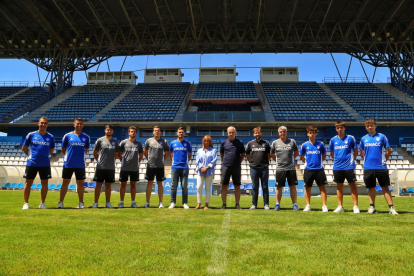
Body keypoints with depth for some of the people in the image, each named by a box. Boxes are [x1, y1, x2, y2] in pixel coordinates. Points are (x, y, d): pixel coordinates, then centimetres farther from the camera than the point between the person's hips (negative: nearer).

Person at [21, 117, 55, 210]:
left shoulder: (51, 137, 2)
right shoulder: (31, 135, 0)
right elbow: (24, 148, 9)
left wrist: (44, 155, 5)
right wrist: (31, 155, 7)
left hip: (45, 164, 1)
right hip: (31, 163, -1)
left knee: (45, 183, 4)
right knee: (28, 183, 4)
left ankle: (42, 203, 16)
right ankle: (26, 203, 16)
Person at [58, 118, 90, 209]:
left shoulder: (86, 137, 5)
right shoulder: (67, 136, 2)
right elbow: (63, 149, 10)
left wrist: (79, 155, 8)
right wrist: (69, 155, 10)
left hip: (80, 164, 1)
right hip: (68, 164, -1)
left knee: (80, 183, 5)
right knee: (65, 182, 4)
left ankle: (81, 203, 14)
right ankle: (61, 202, 13)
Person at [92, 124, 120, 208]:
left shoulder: (115, 142, 9)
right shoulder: (100, 140, 1)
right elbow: (95, 153, 7)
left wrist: (110, 160, 11)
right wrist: (99, 160, 8)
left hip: (111, 167, 3)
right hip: (100, 167, -2)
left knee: (108, 185, 9)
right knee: (98, 185, 2)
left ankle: (108, 203, 14)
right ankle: (95, 203, 8)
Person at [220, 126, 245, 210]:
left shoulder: (239, 143, 4)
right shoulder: (224, 142, 5)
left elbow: (243, 154, 13)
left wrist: (238, 162, 7)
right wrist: (225, 161, 10)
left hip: (236, 167, 0)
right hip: (226, 167, 0)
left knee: (237, 186, 3)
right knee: (224, 186, 1)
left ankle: (237, 204, 12)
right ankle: (224, 204, 9)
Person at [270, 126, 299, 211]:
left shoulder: (292, 141, 5)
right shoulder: (275, 142, 5)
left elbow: (296, 153, 17)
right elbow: (271, 154, 16)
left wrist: (290, 159, 11)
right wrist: (278, 161, 11)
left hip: (291, 168, 0)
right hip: (280, 168, 0)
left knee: (293, 186, 2)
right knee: (279, 187, 4)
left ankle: (295, 204, 9)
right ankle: (277, 204, 11)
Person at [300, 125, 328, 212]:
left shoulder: (321, 144, 1)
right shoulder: (304, 145, 2)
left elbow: (324, 155, 14)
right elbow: (301, 156, 14)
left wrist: (319, 162, 5)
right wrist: (307, 162, 5)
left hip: (319, 169, -1)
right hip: (308, 170, 1)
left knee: (322, 187, 1)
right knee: (308, 188, 6)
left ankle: (324, 206, 8)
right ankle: (308, 206, 16)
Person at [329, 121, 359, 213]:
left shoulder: (350, 138, -1)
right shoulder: (333, 140, 6)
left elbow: (356, 152, 5)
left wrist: (350, 159, 2)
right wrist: (338, 159, 9)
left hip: (349, 167, -3)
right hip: (337, 167, 3)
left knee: (353, 185, 0)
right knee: (339, 186, 9)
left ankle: (355, 206, 6)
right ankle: (340, 206, 16)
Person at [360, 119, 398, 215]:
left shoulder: (382, 137, 2)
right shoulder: (363, 139, 8)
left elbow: (388, 151, 5)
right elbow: (362, 153, 17)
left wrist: (383, 160, 2)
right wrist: (367, 160, 8)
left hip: (381, 167, -2)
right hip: (368, 167, 2)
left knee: (385, 187, -1)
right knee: (371, 187, 9)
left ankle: (391, 207, 3)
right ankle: (372, 207, 17)